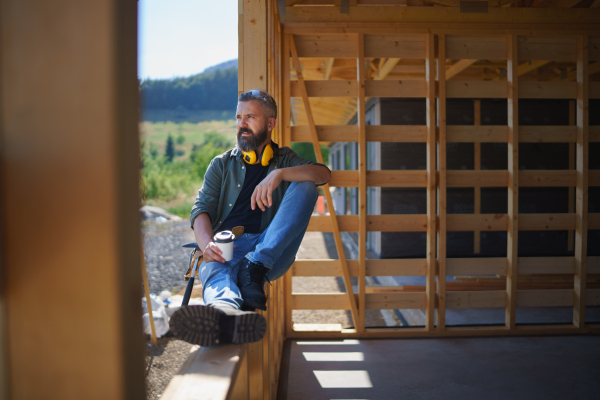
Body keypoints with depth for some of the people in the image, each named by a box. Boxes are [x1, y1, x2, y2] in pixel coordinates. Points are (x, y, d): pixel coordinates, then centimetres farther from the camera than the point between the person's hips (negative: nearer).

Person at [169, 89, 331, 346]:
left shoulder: (285, 160, 20)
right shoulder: (222, 164, 22)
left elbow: (323, 173, -1)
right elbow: (202, 209, 7)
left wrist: (278, 174, -20)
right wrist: (207, 244, -17)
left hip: (272, 251, 0)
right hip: (227, 247, 0)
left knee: (305, 186, -20)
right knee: (215, 270, -36)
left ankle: (255, 269, -35)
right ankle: (227, 313, -75)